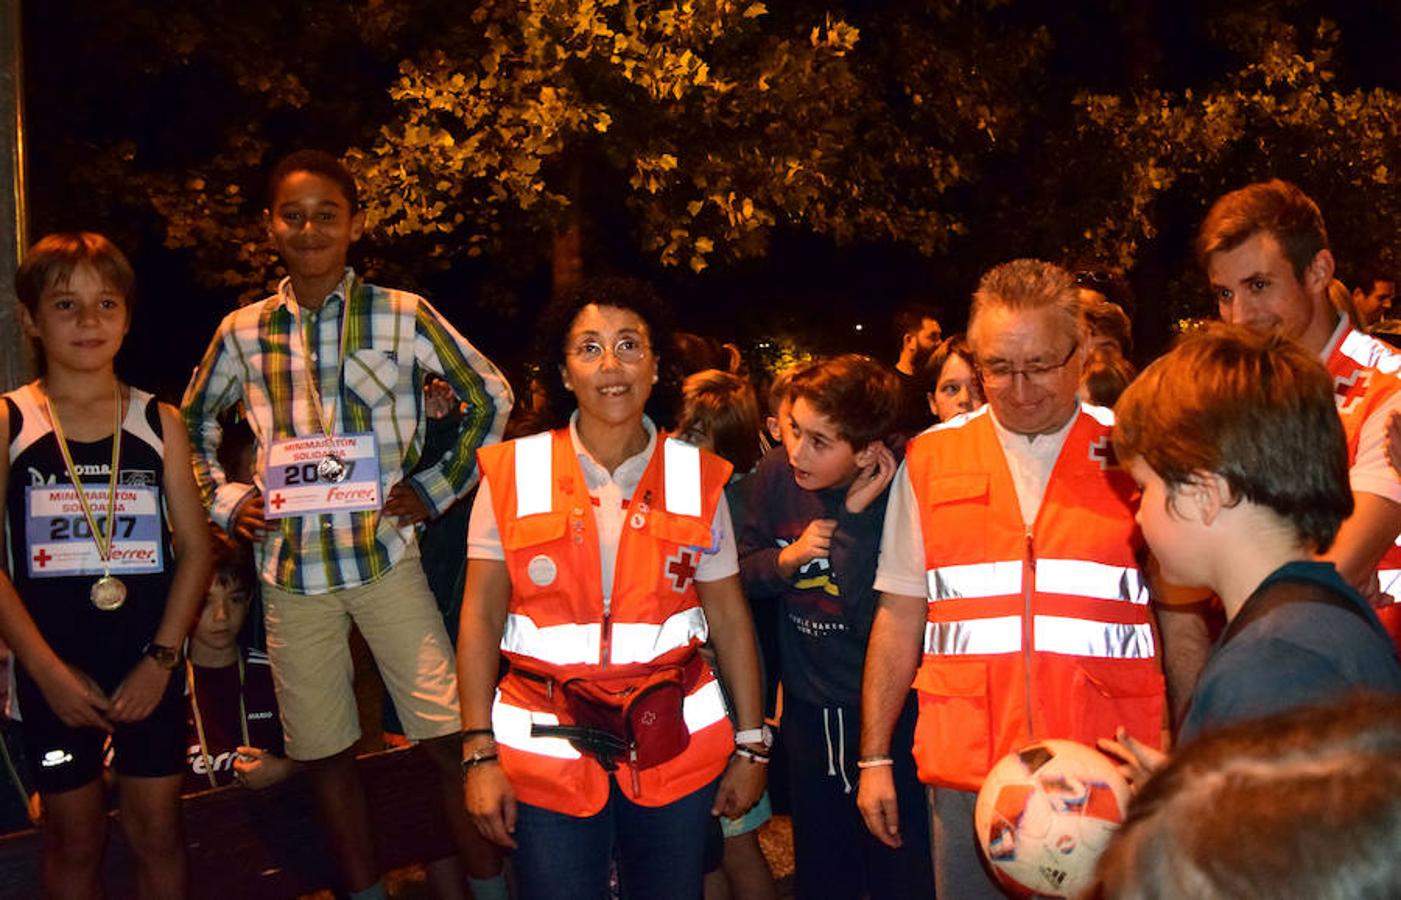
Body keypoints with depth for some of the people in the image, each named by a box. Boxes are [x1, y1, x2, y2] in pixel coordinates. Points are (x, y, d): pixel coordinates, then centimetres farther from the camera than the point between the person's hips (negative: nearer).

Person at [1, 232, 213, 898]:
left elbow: (194, 549, 2)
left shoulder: (158, 422, 3)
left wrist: (161, 659, -7)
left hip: (149, 662, 1)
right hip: (55, 667, -1)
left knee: (157, 831, 9)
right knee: (74, 839, 11)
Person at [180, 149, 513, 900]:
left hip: (383, 555, -3)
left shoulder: (401, 316, -2)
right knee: (322, 752, 11)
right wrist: (223, 498, 7)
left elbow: (491, 397, 3)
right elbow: (193, 421, 21)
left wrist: (435, 487, -2)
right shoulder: (243, 331, 6)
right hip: (290, 567, 3)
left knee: (451, 737, -3)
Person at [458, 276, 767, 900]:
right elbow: (480, 617, -2)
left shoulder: (698, 478, 0)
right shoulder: (512, 473, -3)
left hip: (676, 749, 1)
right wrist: (478, 752, -6)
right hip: (548, 750, -1)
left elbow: (729, 618, 5)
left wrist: (751, 745, 6)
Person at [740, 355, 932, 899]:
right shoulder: (776, 474, -7)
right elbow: (740, 572, 4)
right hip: (807, 707, 5)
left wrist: (856, 516, -30)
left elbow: (876, 621, -29)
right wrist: (784, 560, -16)